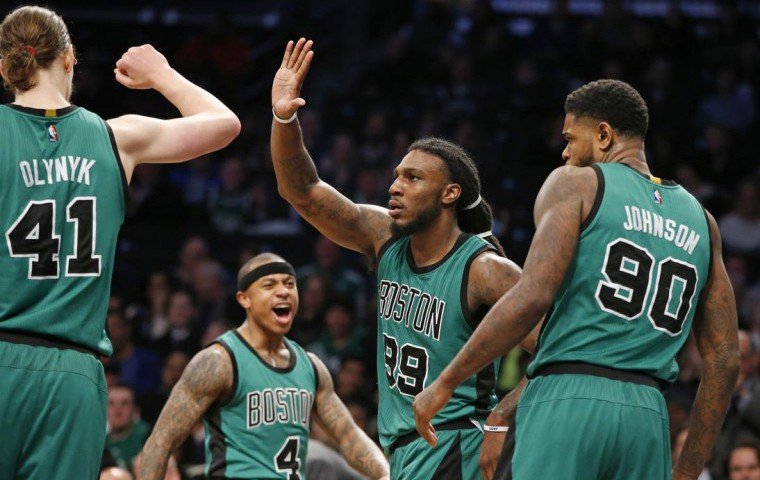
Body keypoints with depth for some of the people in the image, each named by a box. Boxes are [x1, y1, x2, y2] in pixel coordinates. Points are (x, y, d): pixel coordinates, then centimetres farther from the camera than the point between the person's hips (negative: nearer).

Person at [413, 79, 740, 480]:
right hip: (648, 416, 5)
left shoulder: (576, 184, 5)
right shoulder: (699, 220, 21)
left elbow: (533, 296, -10)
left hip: (566, 401, -5)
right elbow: (724, 361, 17)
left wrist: (445, 383, -5)